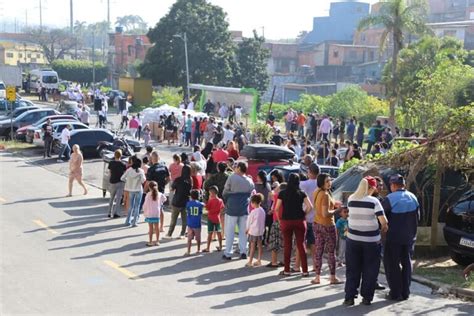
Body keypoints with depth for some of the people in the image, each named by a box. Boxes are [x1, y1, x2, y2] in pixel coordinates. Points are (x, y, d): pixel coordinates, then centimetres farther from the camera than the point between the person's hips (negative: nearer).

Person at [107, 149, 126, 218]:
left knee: (112, 198, 18)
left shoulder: (111, 163, -3)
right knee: (118, 198, -1)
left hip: (112, 182, 4)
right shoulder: (123, 165, -12)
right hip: (120, 182, -3)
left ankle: (110, 213, 20)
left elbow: (110, 172, 5)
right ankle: (115, 213, -8)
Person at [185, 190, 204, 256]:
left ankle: (188, 251, -1)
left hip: (190, 224, -1)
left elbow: (187, 212, 2)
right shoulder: (200, 204, -4)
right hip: (197, 224, 1)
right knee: (198, 238, 14)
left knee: (189, 238, 3)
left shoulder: (188, 203, -5)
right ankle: (198, 249, 26)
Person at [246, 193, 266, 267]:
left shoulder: (253, 212, -17)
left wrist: (247, 229, 6)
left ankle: (250, 262, 2)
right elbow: (263, 221, 10)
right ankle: (259, 260, 16)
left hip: (253, 231, -7)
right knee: (259, 245, 10)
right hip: (261, 231, 7)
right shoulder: (262, 211, 3)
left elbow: (249, 221, -8)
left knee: (252, 246, -2)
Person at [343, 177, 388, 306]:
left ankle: (349, 297, 9)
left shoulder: (351, 199, -1)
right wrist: (384, 228, 7)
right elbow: (383, 221, -13)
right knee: (369, 270, 10)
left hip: (353, 238, 3)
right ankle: (367, 297, 13)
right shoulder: (374, 201, -12)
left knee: (352, 269, 10)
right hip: (371, 240, -3)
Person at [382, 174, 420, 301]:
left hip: (394, 237, -5)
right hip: (409, 237, 5)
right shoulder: (413, 197, 3)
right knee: (406, 263, 13)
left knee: (392, 264, 4)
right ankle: (405, 292, 16)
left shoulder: (390, 199, -14)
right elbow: (417, 217, 10)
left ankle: (395, 293, 4)